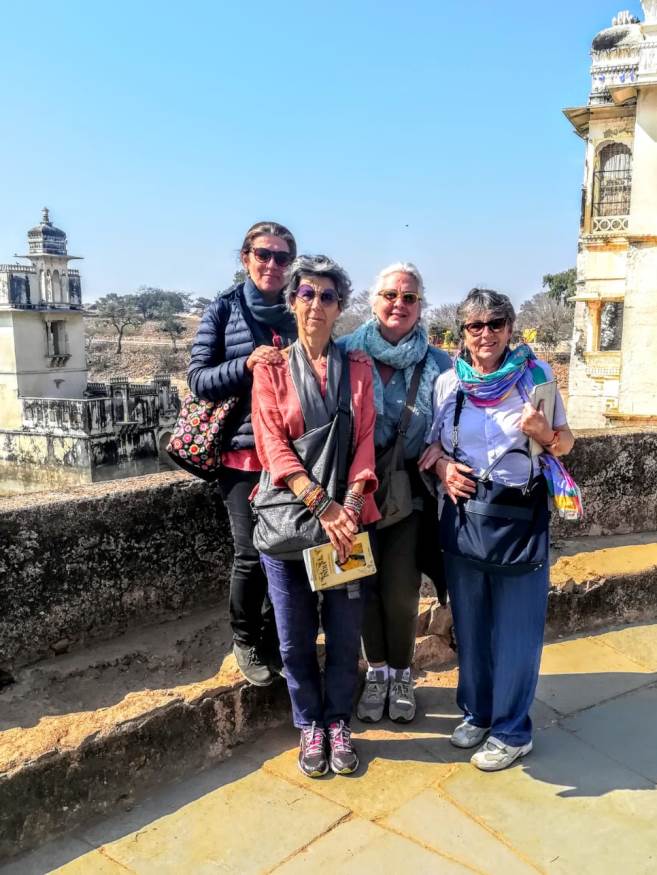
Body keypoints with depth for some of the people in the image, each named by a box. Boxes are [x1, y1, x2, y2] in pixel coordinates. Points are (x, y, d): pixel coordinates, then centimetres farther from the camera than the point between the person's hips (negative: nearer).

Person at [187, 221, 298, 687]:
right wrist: (247, 365, -19)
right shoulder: (224, 309, 1)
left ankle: (274, 639, 30)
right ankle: (246, 641, 24)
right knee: (252, 554, -2)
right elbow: (198, 379, -4)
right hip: (243, 452, -3)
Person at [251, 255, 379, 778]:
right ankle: (310, 726, 31)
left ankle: (338, 723, 32)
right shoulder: (272, 370, 3)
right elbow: (273, 444, -8)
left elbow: (365, 441, -1)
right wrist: (321, 504, -20)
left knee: (345, 630, 10)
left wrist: (351, 503, -17)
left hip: (350, 518, 1)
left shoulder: (358, 369, 8)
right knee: (295, 635, 9)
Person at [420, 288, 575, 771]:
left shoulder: (536, 373, -4)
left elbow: (566, 443, 2)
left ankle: (511, 731, 26)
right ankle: (476, 712, 36)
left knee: (516, 630, 7)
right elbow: (436, 444, 12)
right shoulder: (448, 382, 2)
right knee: (470, 623, 16)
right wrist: (443, 467, -9)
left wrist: (543, 431, -19)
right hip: (464, 513, 3)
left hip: (520, 515, -3)